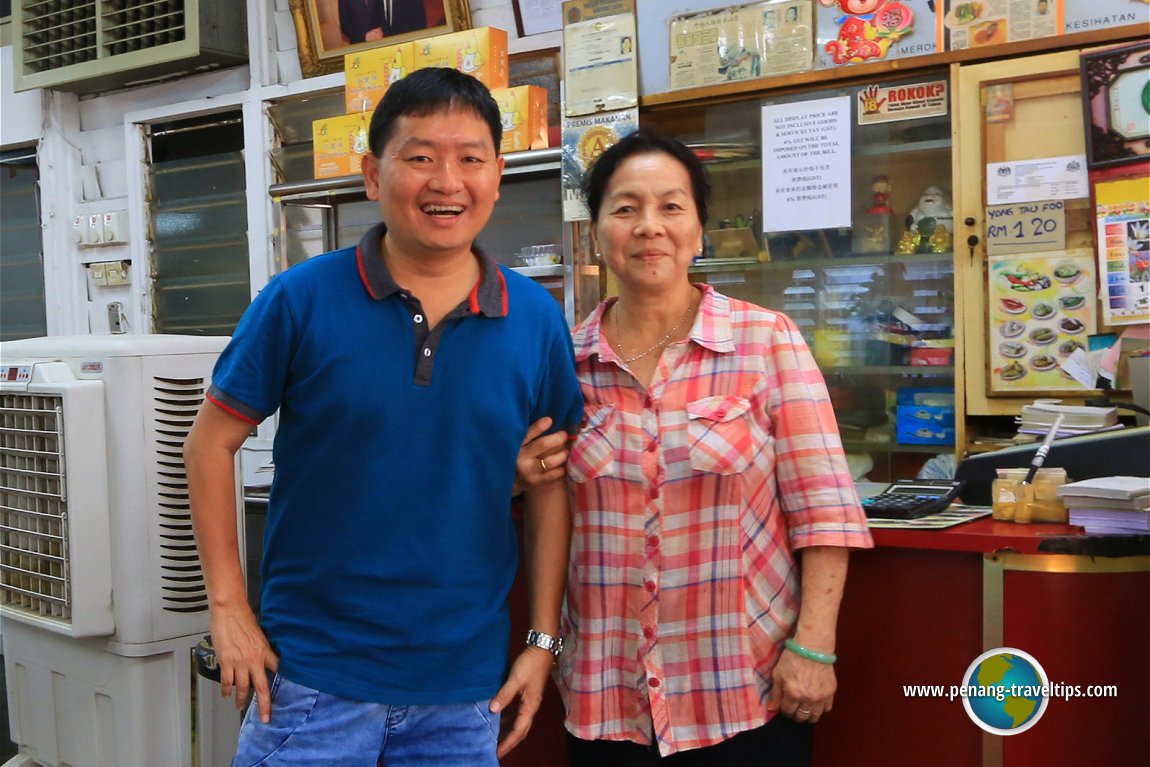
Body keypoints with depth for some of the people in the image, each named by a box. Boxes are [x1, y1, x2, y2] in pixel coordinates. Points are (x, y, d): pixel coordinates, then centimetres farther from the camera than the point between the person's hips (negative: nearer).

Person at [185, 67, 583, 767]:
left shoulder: (538, 320, -3)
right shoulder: (302, 301, -9)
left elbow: (550, 483, 4)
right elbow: (212, 444, -2)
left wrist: (543, 639, 2)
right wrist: (229, 608, -5)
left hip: (467, 683, 2)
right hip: (314, 673, -2)